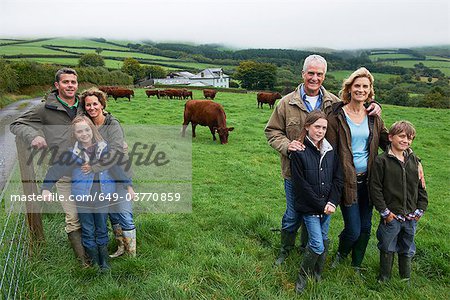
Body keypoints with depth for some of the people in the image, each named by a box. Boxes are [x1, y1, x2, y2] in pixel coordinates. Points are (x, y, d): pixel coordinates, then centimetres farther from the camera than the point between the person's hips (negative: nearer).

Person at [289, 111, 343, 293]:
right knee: (317, 245, -7)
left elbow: (338, 179, 4)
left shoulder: (330, 151, 4)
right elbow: (301, 185, -14)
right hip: (309, 207, -5)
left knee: (324, 241, 14)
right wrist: (321, 205, -13)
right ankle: (303, 277, 15)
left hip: (327, 206, 5)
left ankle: (318, 274, 33)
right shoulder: (298, 152, -13)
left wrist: (332, 202, -8)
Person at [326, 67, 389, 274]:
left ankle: (357, 266, 36)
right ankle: (341, 253, 32)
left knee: (365, 227, 13)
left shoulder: (373, 116, 6)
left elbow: (388, 142, 14)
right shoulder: (337, 117, -9)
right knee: (353, 230, -3)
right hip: (348, 180, -5)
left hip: (368, 179, 5)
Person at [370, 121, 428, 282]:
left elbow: (421, 187, 9)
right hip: (391, 216, -4)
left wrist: (420, 209, 3)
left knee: (407, 250, 20)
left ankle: (406, 279, 38)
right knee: (387, 249, 12)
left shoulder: (414, 161, 4)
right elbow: (375, 188, -12)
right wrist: (384, 211, -13)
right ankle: (384, 279, 30)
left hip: (411, 217, 5)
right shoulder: (381, 161, -11)